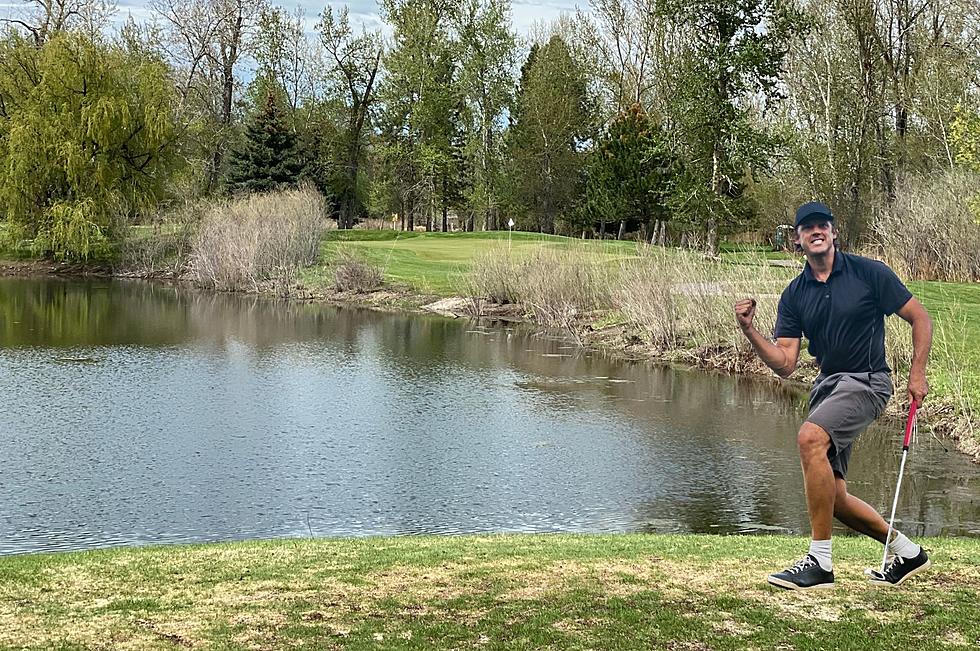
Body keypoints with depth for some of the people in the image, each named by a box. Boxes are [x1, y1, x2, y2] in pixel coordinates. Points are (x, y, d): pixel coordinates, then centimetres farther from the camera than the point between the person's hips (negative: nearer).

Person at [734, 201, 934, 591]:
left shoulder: (870, 273, -4)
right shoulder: (794, 295, 7)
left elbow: (919, 318, 1)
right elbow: (784, 364, 1)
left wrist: (917, 372, -8)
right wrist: (749, 331, -13)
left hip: (866, 381, -6)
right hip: (827, 384, 7)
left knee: (810, 437, -32)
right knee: (831, 496, 4)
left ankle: (820, 562, -26)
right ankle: (905, 552, 28)